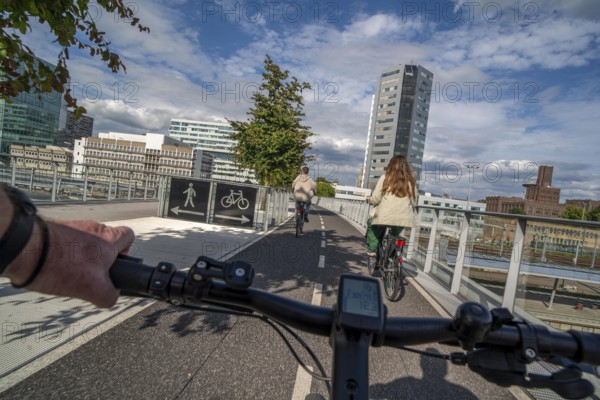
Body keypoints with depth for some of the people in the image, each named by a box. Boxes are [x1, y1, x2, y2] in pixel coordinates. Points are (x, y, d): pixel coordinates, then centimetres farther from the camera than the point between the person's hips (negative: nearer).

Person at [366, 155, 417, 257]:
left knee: (371, 225, 25)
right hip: (404, 219, 4)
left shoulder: (385, 178, -2)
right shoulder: (410, 181, 7)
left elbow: (375, 199, -5)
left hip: (384, 217, -3)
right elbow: (414, 203, 10)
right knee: (394, 236, 29)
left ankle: (372, 249, 14)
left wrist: (370, 200, 16)